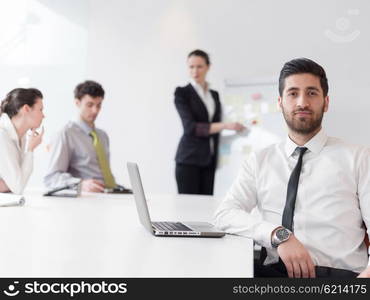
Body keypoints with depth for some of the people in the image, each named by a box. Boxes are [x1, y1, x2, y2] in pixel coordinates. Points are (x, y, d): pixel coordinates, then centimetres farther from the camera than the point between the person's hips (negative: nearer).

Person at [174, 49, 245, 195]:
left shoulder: (214, 95, 15)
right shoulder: (182, 93, -3)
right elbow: (190, 127, -15)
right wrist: (225, 125, -23)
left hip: (210, 160, 5)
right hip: (189, 159, -5)